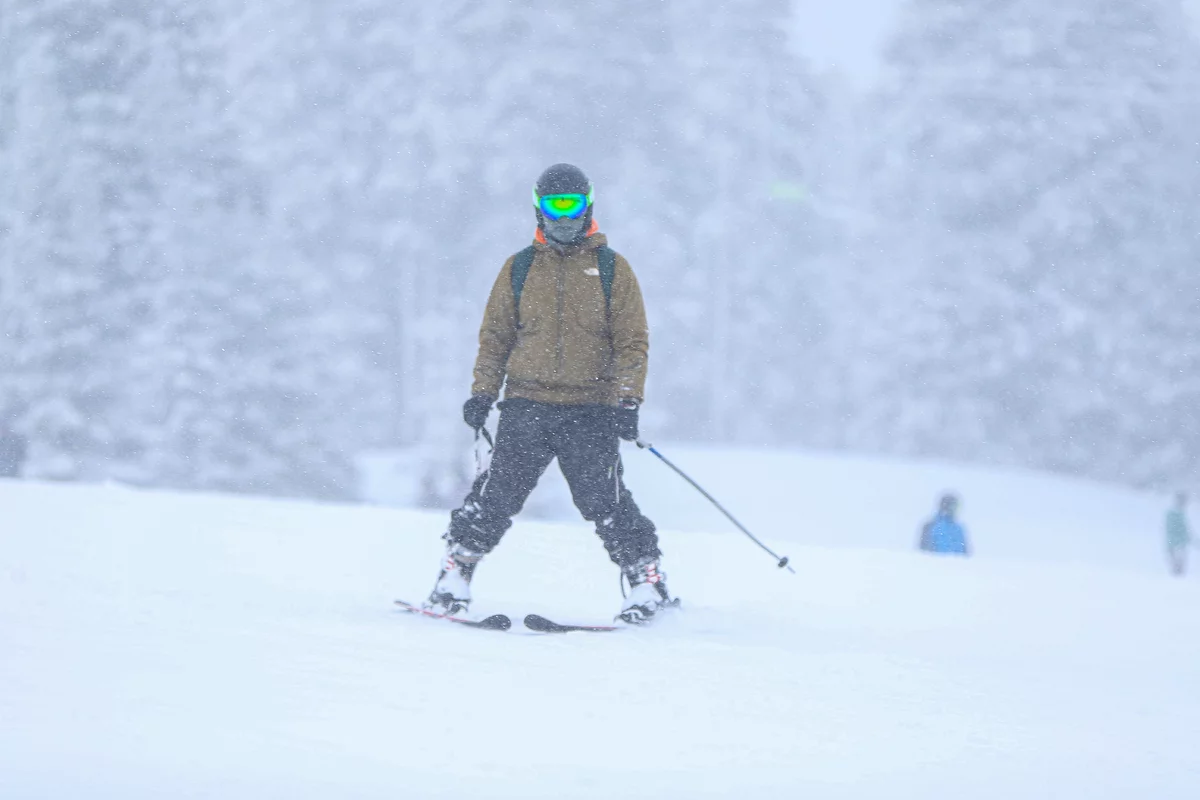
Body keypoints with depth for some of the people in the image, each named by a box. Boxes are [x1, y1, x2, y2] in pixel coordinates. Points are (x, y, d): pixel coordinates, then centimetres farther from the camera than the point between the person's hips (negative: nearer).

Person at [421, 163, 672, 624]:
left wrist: (628, 399, -6)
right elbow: (495, 335, 16)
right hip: (527, 404, 2)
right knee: (498, 492, -6)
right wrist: (482, 392, 5)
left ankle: (647, 579, 2)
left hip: (591, 411, -1)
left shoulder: (611, 269, 7)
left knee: (602, 499, -9)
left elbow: (632, 341, 5)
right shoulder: (519, 269, 12)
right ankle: (454, 576, 3)